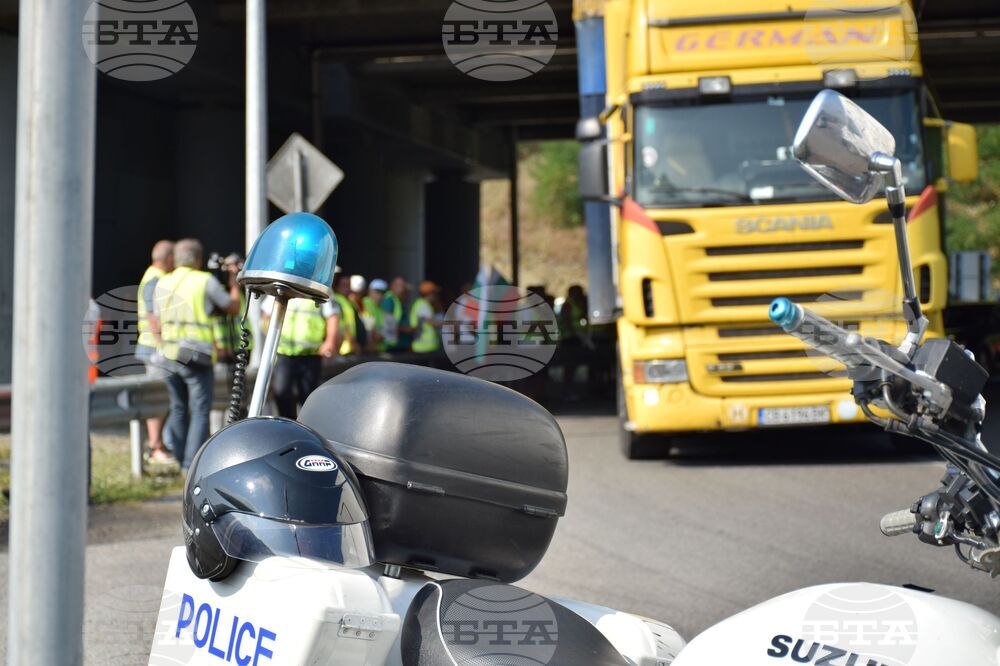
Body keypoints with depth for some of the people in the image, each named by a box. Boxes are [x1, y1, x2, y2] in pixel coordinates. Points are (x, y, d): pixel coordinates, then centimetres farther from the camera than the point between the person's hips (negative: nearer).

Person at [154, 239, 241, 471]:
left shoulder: (162, 284, 10)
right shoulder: (205, 281, -7)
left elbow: (158, 322, 16)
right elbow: (234, 307, 2)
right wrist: (234, 283, 18)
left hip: (169, 356, 5)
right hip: (197, 358, -5)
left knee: (178, 409, 15)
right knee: (200, 412, -2)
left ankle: (181, 460, 17)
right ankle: (192, 465, -8)